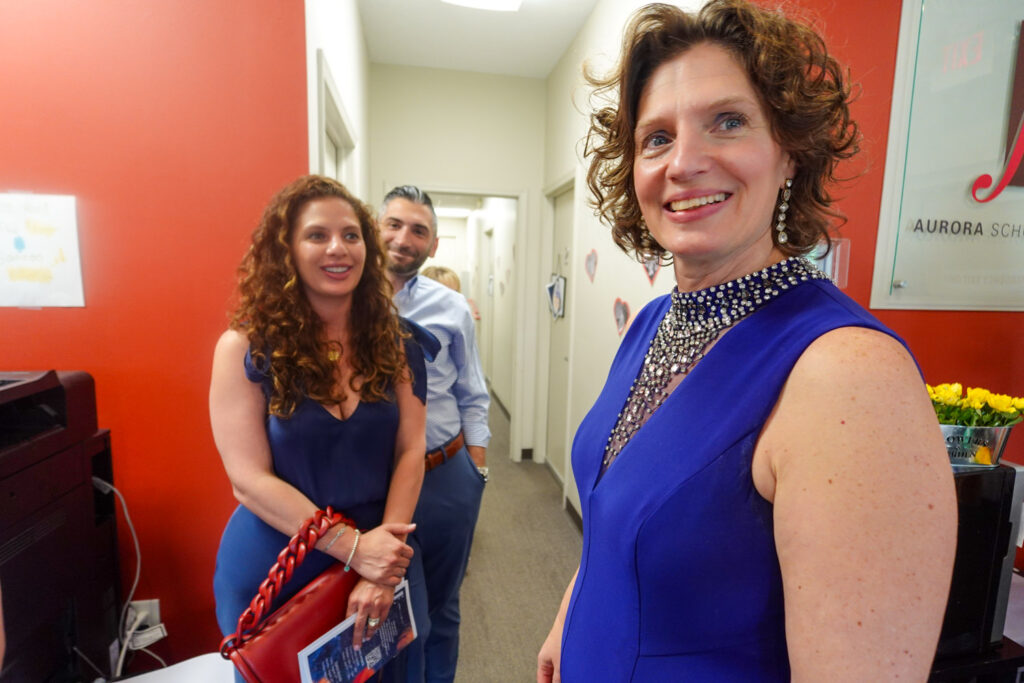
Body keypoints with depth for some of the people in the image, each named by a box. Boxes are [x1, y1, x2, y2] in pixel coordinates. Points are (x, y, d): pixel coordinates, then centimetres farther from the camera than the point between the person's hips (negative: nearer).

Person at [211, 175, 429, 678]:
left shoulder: (394, 345, -5)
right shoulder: (246, 349, -13)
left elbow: (410, 453, -8)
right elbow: (249, 481, -16)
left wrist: (384, 565, -16)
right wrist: (354, 547, -21)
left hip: (380, 564, 3)